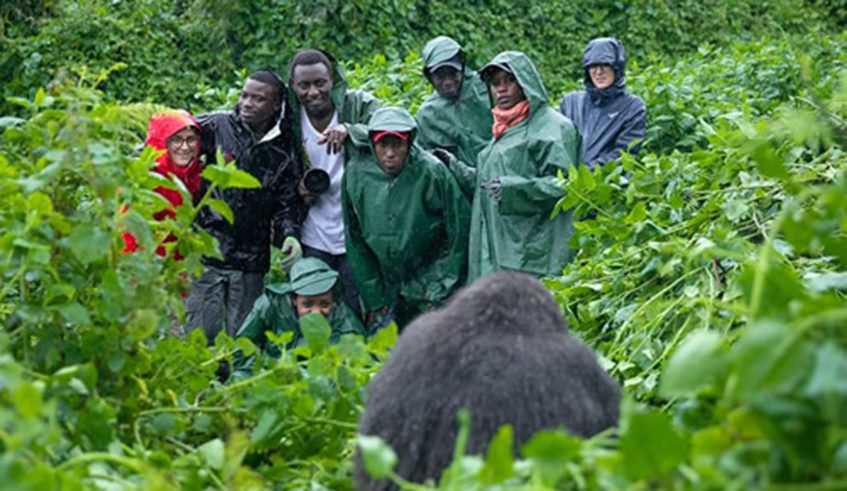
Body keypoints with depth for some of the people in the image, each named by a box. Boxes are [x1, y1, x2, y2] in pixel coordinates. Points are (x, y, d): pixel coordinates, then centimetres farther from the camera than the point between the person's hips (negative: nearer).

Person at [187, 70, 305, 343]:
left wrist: (289, 235, -9)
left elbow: (288, 205, 10)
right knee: (201, 335, -4)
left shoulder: (285, 151, 5)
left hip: (250, 264, 2)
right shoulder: (216, 126, 0)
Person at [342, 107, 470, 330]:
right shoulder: (356, 174, -7)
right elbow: (355, 242, 1)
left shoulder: (432, 172, -15)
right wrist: (374, 301, 0)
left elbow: (459, 232, -7)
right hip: (384, 286, 3)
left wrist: (441, 292, -7)